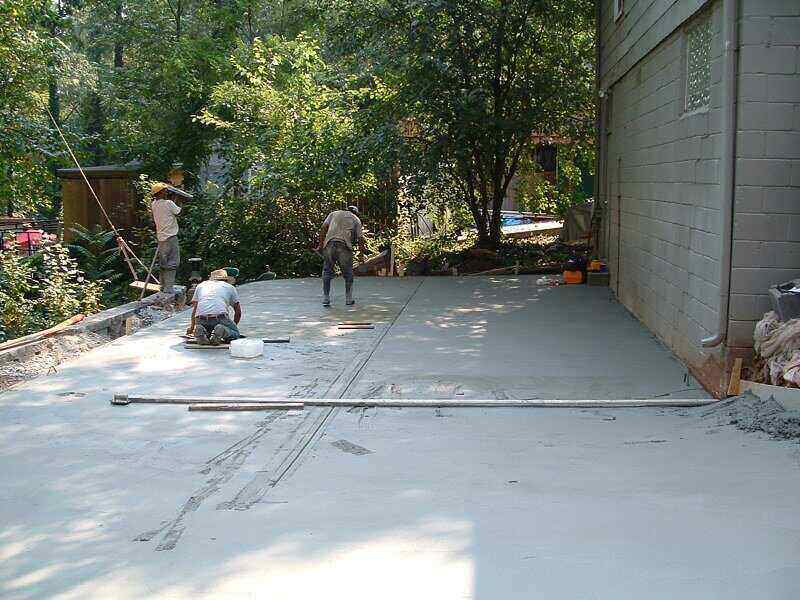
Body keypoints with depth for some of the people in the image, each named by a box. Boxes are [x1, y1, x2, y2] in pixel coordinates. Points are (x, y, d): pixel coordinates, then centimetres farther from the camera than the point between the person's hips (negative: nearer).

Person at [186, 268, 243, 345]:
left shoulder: (201, 285, 31)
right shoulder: (230, 287, 26)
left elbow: (194, 308, 38)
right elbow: (238, 312, 28)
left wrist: (192, 327, 51)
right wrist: (234, 326, 44)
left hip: (201, 319, 3)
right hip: (220, 317, -3)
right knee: (236, 334, 18)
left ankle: (201, 331, -8)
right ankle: (222, 331, -16)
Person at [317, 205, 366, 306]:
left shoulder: (334, 214, 23)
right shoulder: (356, 219, 19)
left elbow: (323, 228, 11)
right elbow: (360, 238, 11)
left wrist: (320, 244, 10)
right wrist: (363, 247, 28)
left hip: (329, 244, 1)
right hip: (344, 245, -1)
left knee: (327, 272, 10)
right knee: (348, 273, 12)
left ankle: (326, 299, 9)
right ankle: (349, 299, 17)